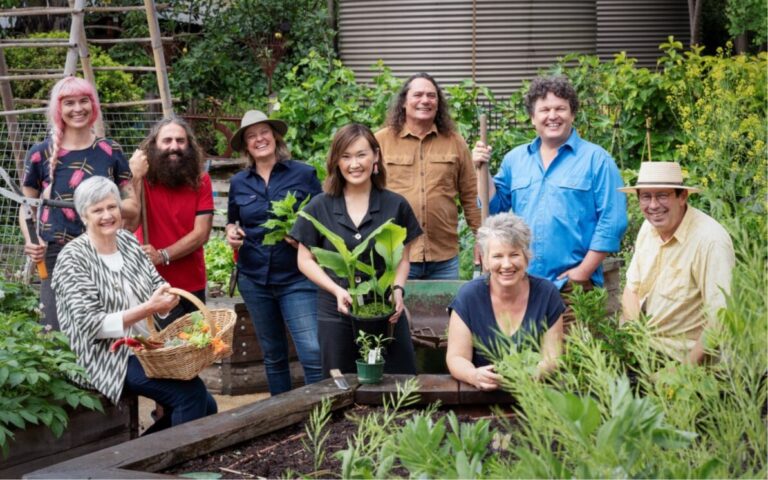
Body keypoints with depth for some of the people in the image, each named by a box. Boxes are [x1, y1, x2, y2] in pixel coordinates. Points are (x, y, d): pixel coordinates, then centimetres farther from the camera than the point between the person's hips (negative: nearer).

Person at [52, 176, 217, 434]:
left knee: (205, 407, -1)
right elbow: (91, 325, -18)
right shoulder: (73, 258, -12)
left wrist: (167, 297, -17)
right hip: (106, 357, -7)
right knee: (190, 393, -22)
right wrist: (148, 308, -26)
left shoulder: (128, 241, 8)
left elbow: (157, 286, 9)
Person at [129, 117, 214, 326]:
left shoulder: (200, 180, -1)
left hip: (193, 288, 3)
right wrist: (137, 179, -28)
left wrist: (162, 256, -20)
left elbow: (201, 233, -8)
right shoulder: (143, 179, -6)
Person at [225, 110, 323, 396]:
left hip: (296, 278, -4)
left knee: (313, 353, -14)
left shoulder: (303, 174, -2)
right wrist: (231, 233, -1)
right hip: (254, 279, 4)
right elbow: (232, 221, 21)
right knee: (273, 356, 15)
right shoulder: (239, 183, 8)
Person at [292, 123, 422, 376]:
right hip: (336, 313, 0)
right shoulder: (319, 207, 1)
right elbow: (305, 260, 4)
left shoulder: (396, 206, 2)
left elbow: (402, 258, 9)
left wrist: (398, 289, -10)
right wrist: (337, 290, -10)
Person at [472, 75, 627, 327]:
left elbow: (612, 222, -6)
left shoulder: (596, 159, -1)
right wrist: (482, 169, 5)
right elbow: (495, 207, 18)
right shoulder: (515, 159, 14)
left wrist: (582, 273, -10)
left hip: (572, 288, -4)